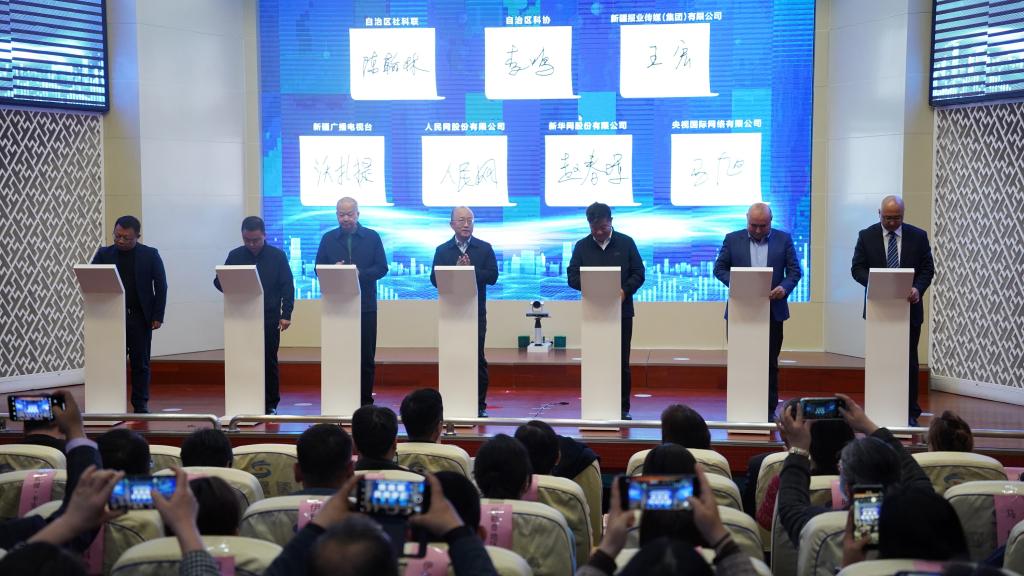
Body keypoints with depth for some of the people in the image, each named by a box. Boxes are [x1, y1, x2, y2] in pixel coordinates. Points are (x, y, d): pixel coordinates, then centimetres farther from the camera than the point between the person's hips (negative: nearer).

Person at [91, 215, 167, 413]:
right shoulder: (104, 254, 4)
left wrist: (157, 316, -5)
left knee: (140, 363, 3)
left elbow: (161, 286, 1)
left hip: (141, 318, -1)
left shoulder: (150, 255, 1)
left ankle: (140, 405, 11)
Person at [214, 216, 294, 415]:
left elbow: (287, 286, 0)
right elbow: (218, 281, 9)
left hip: (269, 318, -1)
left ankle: (270, 404, 13)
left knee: (269, 361, 4)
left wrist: (286, 314, -7)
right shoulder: (235, 256, 5)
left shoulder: (277, 256, 1)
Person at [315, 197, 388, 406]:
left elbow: (382, 268, 0)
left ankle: (365, 400, 8)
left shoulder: (372, 237, 5)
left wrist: (359, 273, -16)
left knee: (366, 357, 2)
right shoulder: (328, 238, 9)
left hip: (365, 305, -1)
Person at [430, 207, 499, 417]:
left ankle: (479, 405, 3)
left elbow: (492, 276, -2)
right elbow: (435, 279, 0)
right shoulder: (442, 250, 9)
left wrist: (471, 268, -14)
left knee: (477, 357, -3)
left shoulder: (484, 248, 6)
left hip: (476, 312, -1)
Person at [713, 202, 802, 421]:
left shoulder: (784, 239, 5)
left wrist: (784, 287, -16)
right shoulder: (732, 239, 5)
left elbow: (794, 271, 4)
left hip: (772, 310, 0)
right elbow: (720, 268, 5)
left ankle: (769, 409, 11)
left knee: (770, 362, 5)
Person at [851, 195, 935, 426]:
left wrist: (918, 289, -17)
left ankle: (910, 413, 9)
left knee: (909, 362, 3)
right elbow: (857, 268, 0)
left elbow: (927, 269, 2)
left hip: (909, 307, 0)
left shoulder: (918, 236, 2)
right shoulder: (866, 236, 2)